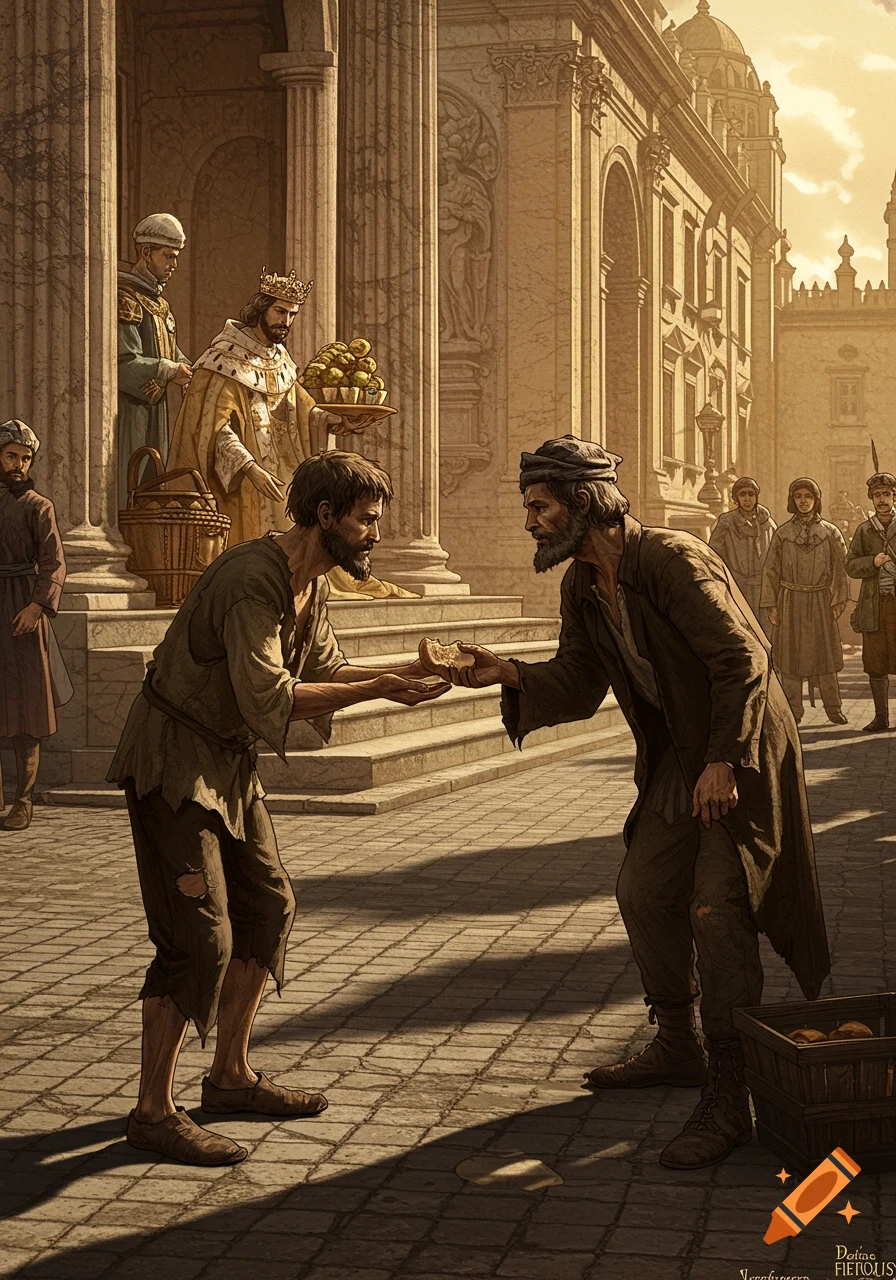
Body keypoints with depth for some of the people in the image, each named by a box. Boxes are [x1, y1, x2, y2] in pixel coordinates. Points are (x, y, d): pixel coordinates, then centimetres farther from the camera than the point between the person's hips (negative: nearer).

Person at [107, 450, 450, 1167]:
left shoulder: (311, 583, 6)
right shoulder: (254, 579, -26)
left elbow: (326, 669, 11)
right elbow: (269, 698, -34)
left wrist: (409, 672, -4)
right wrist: (376, 690, -30)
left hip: (229, 764, 10)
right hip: (172, 764, -10)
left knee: (267, 907, 12)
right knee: (200, 936, -12)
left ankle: (231, 1078, 24)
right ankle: (153, 1112, -1)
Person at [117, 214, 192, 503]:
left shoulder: (159, 303, 18)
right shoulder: (125, 300, -13)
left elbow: (173, 354, 20)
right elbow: (123, 362, -21)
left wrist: (190, 371, 1)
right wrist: (169, 370, -19)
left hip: (154, 410, 10)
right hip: (128, 411, -10)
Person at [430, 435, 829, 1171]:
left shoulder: (673, 560, -23)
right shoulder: (581, 588, 4)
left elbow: (742, 660, -24)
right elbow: (579, 685, 6)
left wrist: (724, 762, -26)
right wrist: (509, 674, -10)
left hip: (743, 753, -9)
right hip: (679, 758, 9)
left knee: (716, 908, -15)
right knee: (643, 894, 12)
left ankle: (729, 1102, -11)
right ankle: (678, 1048, 31)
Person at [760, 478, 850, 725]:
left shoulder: (830, 532, 4)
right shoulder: (781, 533, 3)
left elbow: (841, 566, 2)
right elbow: (770, 570, 3)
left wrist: (839, 599, -6)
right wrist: (771, 605, -2)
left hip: (820, 602, 0)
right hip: (790, 601, 0)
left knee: (825, 653, 2)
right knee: (791, 656, 1)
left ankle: (833, 708, 11)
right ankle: (793, 712, 8)